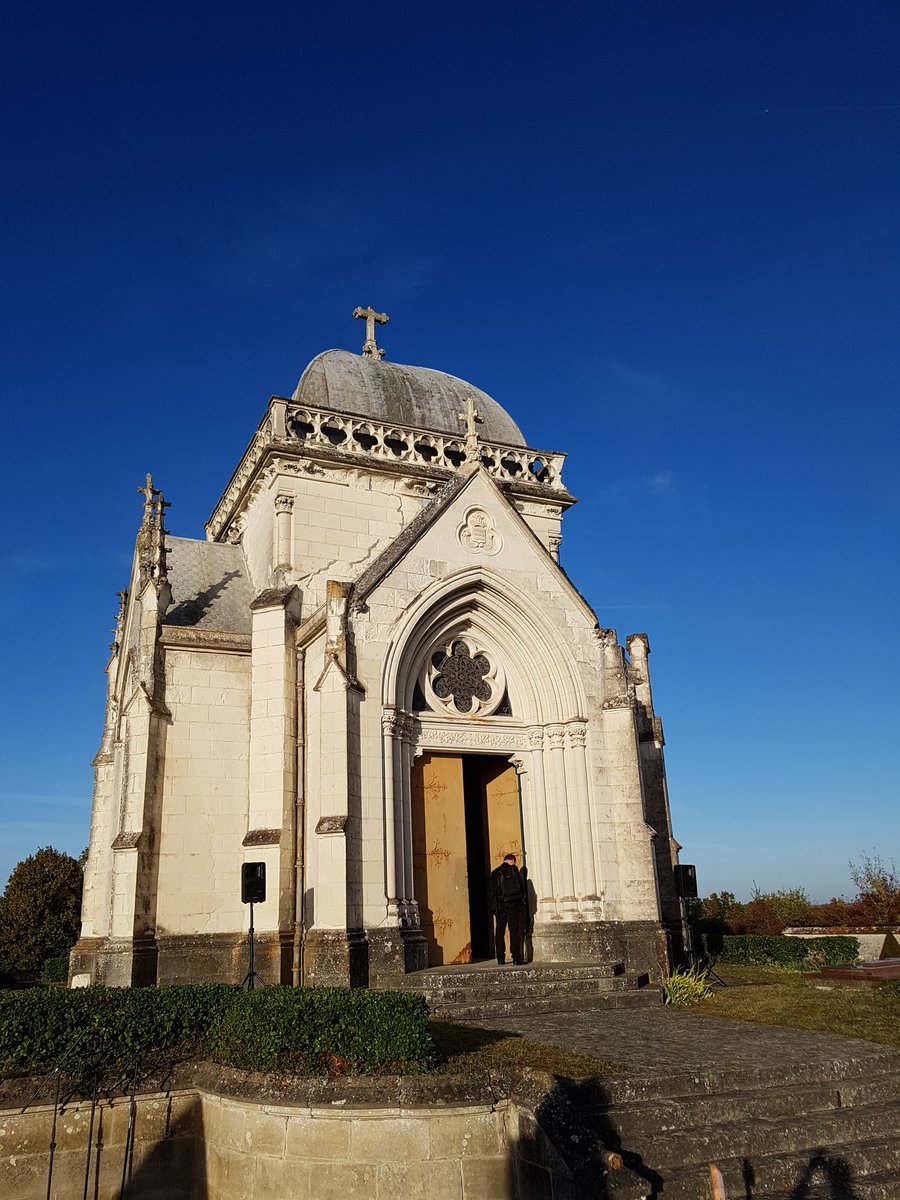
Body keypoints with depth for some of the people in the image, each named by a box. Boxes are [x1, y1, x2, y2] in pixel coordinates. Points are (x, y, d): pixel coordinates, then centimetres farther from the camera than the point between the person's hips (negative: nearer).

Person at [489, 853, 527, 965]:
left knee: (499, 932, 6)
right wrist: (524, 905, 3)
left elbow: (492, 891, 10)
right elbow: (521, 887, -3)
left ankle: (500, 958, 5)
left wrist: (494, 908, 13)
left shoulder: (495, 873, 9)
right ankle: (516, 957, -5)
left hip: (500, 906, 3)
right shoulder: (514, 870, -1)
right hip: (513, 905, -3)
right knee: (514, 931, -1)